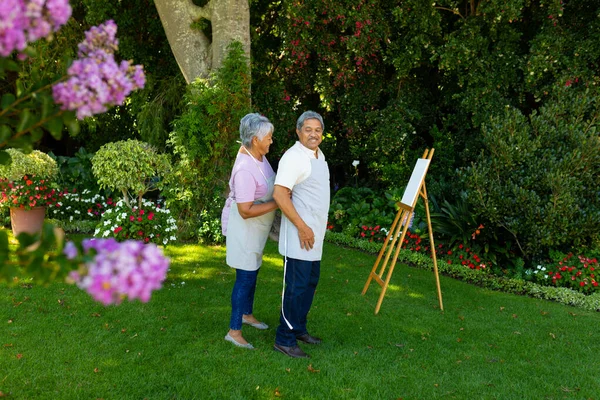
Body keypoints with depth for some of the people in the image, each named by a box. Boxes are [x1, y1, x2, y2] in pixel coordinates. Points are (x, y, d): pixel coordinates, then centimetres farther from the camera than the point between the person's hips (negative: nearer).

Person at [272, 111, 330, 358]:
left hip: (315, 235, 9)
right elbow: (279, 194, -25)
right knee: (296, 286, -4)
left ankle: (299, 329, 30)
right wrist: (302, 227, -22)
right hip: (299, 235, -9)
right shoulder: (294, 157, -17)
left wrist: (316, 227, 18)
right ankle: (284, 340, 6)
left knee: (310, 283, 17)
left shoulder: (319, 155, 13)